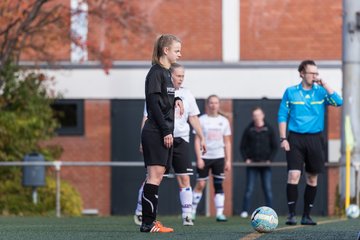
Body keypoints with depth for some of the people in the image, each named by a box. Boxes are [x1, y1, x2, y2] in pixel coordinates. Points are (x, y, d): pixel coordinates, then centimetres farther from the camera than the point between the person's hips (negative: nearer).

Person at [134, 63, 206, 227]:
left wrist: (201, 138, 8)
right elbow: (147, 118, -1)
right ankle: (139, 212, 15)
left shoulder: (186, 95, 11)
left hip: (180, 141, 3)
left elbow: (193, 118, 14)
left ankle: (187, 216, -4)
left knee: (184, 178, -5)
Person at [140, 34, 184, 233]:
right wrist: (166, 131, -19)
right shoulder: (156, 72, -10)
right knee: (155, 174, -13)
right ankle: (147, 222, -15)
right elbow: (153, 102, -16)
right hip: (155, 132, -9)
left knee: (157, 176, 7)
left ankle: (151, 220, 8)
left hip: (164, 133, 9)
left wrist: (175, 100, 5)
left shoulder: (166, 73, 18)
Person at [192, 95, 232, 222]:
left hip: (219, 157, 3)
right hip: (204, 157, -3)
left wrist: (228, 160, 6)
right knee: (200, 184, -5)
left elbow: (227, 142, 12)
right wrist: (199, 158, -10)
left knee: (219, 185, -2)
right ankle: (192, 211, 5)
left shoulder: (223, 121, 10)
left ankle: (220, 213, -3)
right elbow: (197, 140, -2)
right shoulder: (202, 120, 1)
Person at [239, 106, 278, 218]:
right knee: (249, 189, -4)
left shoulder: (269, 129, 5)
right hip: (252, 163, 0)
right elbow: (243, 147, 10)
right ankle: (245, 211, -2)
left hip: (265, 164, 0)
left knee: (267, 189, -2)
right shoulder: (249, 130, 6)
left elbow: (274, 147, 7)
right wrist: (246, 158, -4)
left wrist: (270, 159, -5)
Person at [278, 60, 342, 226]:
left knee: (312, 178, 5)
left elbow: (338, 102, -10)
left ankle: (306, 215, 14)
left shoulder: (321, 92, 6)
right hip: (296, 139, -2)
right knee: (294, 175, -15)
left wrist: (324, 84, -11)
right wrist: (283, 138, -4)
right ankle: (291, 214, -11)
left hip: (315, 139, 2)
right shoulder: (291, 92, 4)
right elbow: (282, 116, 5)